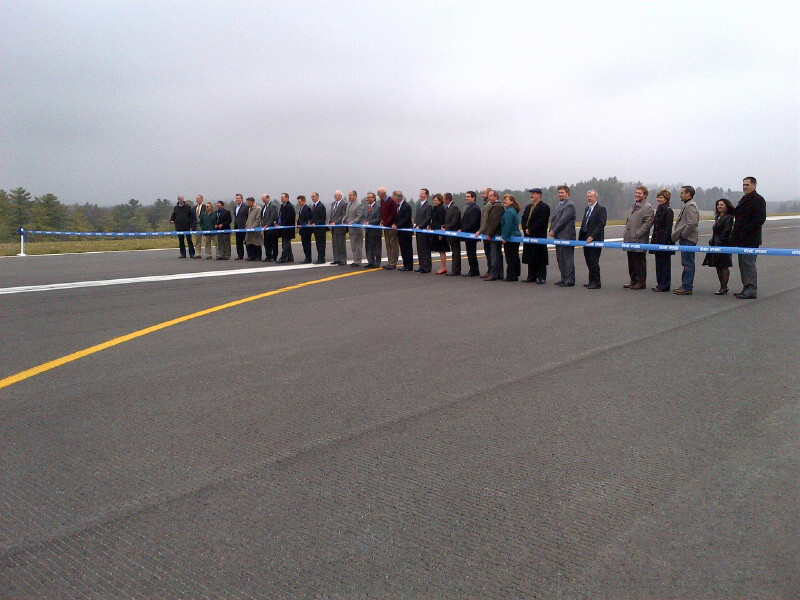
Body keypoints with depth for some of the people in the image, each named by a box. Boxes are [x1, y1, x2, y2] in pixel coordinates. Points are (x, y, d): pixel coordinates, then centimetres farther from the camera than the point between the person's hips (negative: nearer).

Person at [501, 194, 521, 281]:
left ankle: (511, 276, -3)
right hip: (516, 236, 10)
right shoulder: (515, 211, 16)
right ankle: (516, 275, 17)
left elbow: (507, 226, -21)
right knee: (515, 257, 12)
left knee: (510, 258, -5)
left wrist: (505, 237, -17)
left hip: (510, 238, -10)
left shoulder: (508, 212, -15)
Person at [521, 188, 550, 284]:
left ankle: (541, 277, 1)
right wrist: (525, 229, -2)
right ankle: (531, 276, 18)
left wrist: (531, 230, -16)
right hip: (529, 236, 8)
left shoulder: (544, 207, -7)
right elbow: (523, 219, 15)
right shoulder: (528, 207, 19)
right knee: (530, 258, 11)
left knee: (540, 258, -3)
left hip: (539, 236, -8)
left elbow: (541, 222, -17)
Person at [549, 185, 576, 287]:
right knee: (560, 258, 15)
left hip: (566, 236, -10)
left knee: (567, 258, -6)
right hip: (559, 236, 10)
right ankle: (564, 278, 23)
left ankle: (569, 280, -2)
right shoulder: (559, 205, 18)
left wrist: (554, 231, -15)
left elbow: (563, 220, -19)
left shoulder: (569, 205, -12)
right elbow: (554, 218, 19)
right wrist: (552, 230, 5)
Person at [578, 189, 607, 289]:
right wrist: (580, 236, 10)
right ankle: (592, 281, 17)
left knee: (593, 261, -7)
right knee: (588, 261, 10)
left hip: (595, 240, -8)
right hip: (586, 239, 8)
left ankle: (596, 283, 0)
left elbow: (601, 224, -16)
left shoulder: (601, 209, -7)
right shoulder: (587, 208, 18)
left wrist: (592, 237, -22)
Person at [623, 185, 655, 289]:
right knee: (631, 262, 13)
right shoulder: (634, 206, 20)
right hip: (630, 240, 8)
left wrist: (637, 234, -20)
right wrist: (625, 235, 15)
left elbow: (648, 223, -15)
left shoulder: (648, 207, -7)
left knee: (640, 262, -2)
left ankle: (641, 282, 5)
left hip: (639, 241, -8)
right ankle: (633, 281, 21)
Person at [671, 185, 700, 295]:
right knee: (686, 264, 14)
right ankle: (685, 285, 20)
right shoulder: (687, 205, 19)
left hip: (688, 240, -11)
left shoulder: (691, 206, -14)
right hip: (685, 240, 11)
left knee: (688, 264, -8)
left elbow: (692, 223, -24)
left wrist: (683, 235, -16)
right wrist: (677, 234, 15)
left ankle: (687, 288, -6)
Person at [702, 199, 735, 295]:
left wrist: (719, 242, -19)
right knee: (718, 267, 10)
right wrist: (712, 242, 12)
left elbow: (726, 232, -16)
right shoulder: (718, 217, 19)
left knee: (724, 266, -6)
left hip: (724, 246, -9)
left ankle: (724, 288, -3)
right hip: (716, 245, 9)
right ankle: (723, 287, 17)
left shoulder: (728, 218, -8)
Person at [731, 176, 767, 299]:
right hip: (742, 240, 10)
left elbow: (760, 219, -18)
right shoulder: (744, 199, 20)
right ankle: (747, 289, 20)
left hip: (750, 240, -10)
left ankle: (751, 291, -6)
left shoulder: (758, 199, -9)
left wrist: (744, 231, -21)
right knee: (743, 264, 13)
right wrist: (735, 234, 15)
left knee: (749, 264, -9)